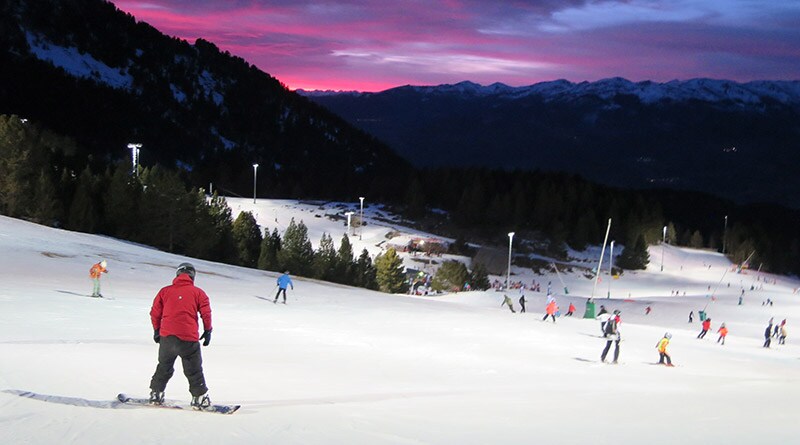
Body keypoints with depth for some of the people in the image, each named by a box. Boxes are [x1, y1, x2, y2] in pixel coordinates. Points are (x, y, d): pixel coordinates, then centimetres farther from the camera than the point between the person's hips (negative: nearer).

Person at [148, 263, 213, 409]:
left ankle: (156, 394, 24)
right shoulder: (198, 293, 3)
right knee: (194, 370, 6)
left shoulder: (165, 291, 9)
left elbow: (155, 312, 11)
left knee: (164, 367, 21)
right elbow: (206, 313, -1)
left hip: (166, 336, 3)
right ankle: (200, 398, 3)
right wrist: (207, 331, 11)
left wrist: (157, 330, 23)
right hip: (188, 338, -3)